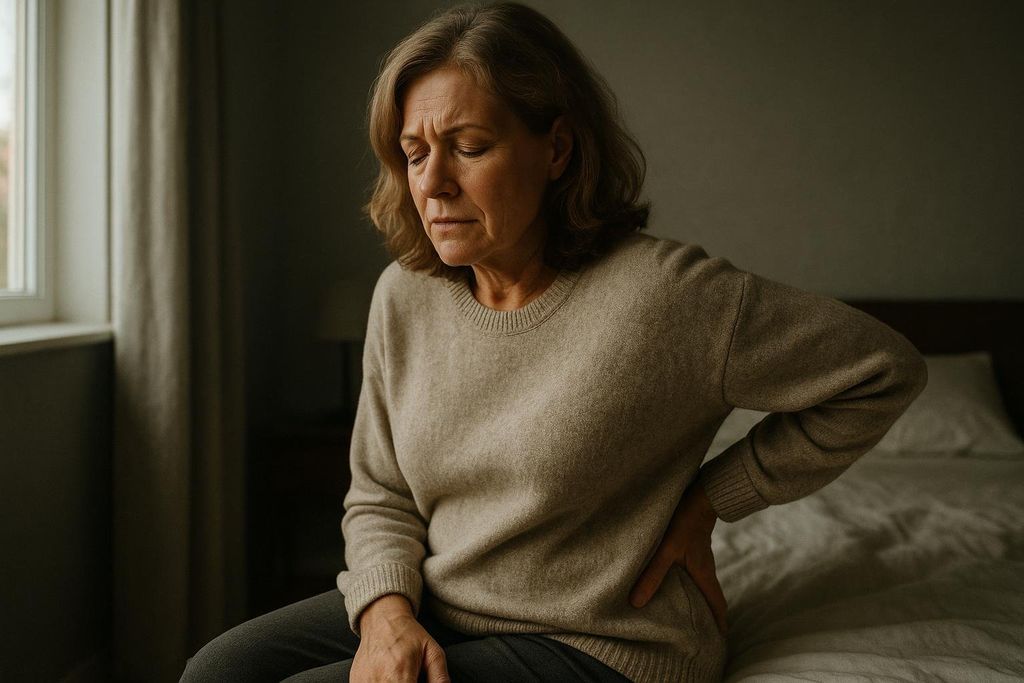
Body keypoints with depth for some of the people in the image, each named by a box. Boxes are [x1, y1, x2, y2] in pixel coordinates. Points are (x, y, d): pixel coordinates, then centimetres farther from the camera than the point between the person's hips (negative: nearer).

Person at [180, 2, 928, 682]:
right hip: (432, 612, 6)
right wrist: (386, 610, -14)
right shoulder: (405, 296, -2)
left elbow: (886, 372, -11)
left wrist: (710, 499, -10)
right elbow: (379, 497, 7)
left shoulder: (665, 293, -20)